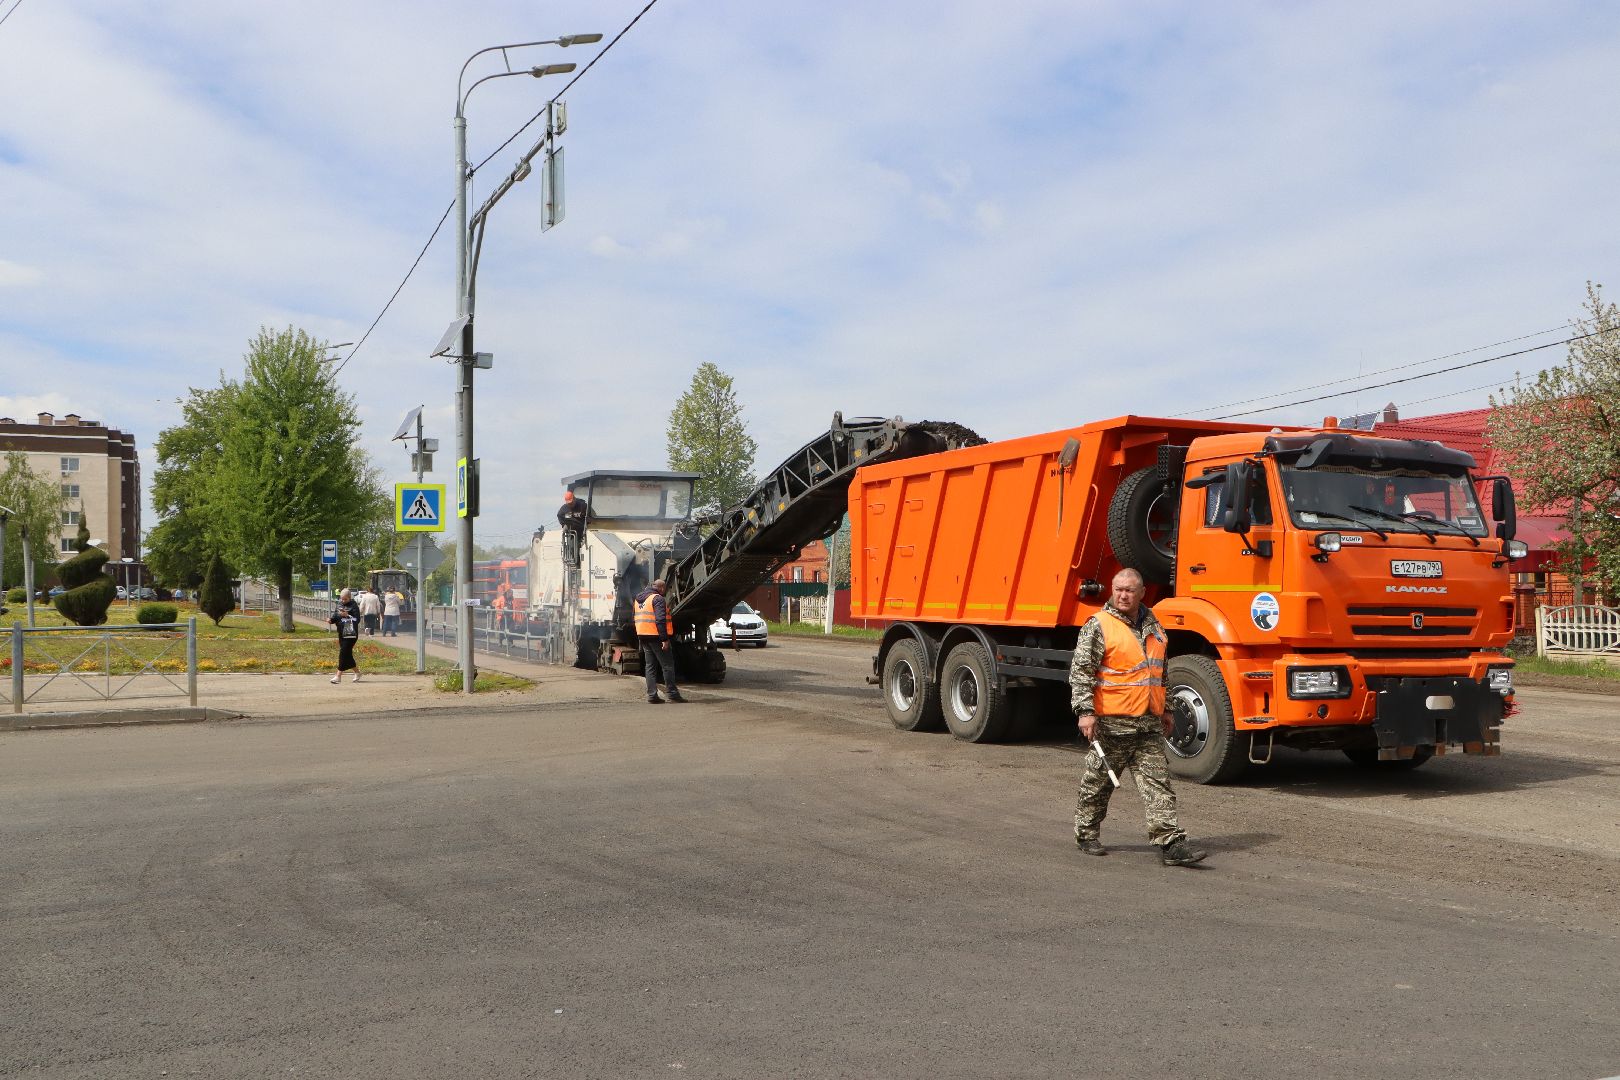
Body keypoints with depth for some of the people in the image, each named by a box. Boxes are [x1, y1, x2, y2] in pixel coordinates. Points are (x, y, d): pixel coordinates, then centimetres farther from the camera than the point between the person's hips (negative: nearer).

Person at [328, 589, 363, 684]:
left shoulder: (354, 606, -9)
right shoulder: (339, 605, 10)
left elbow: (357, 620, -15)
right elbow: (335, 615, 18)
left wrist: (347, 615, -25)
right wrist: (331, 619, -2)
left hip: (350, 634, -7)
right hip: (341, 634, 7)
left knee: (344, 653, -10)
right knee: (348, 655, 11)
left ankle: (338, 676, -8)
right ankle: (357, 672, 26)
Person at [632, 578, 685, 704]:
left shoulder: (639, 599, 16)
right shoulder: (657, 599, -13)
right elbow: (660, 620, -21)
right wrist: (664, 639, -22)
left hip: (642, 636, 8)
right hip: (656, 636, -8)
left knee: (650, 666, 10)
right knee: (667, 665, 0)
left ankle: (652, 695, 6)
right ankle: (672, 693, 1)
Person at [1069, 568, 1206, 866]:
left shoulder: (1153, 626, 14)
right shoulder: (1099, 626, -7)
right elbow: (1080, 671, -12)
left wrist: (1165, 710, 26)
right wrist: (1085, 711, -19)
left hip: (1148, 723, 5)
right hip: (1112, 722, -5)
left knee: (1159, 783, -2)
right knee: (1098, 782, 7)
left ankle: (1170, 843, -4)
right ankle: (1086, 834, 24)